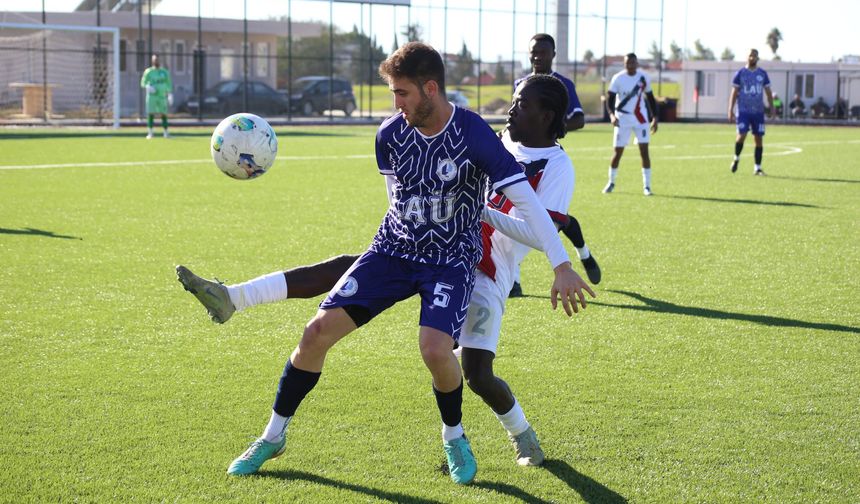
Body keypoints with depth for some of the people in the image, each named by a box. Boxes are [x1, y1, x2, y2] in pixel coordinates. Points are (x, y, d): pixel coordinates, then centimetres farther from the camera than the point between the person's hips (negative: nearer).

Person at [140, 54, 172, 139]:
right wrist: (148, 87, -17)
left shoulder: (164, 72, 10)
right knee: (150, 114, -7)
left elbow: (168, 84, 14)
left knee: (163, 114, 1)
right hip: (151, 96, -2)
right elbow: (143, 83, 5)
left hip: (162, 96, 2)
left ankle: (166, 133, 8)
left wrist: (170, 94, 7)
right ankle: (150, 133, -3)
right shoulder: (148, 71, 3)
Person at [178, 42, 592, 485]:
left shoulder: (474, 135, -19)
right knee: (319, 330, -7)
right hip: (393, 249, 4)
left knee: (435, 349, -29)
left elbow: (524, 199, -20)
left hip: (452, 260, -4)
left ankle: (454, 437, 4)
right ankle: (274, 436, 12)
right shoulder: (390, 134, -6)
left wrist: (562, 267, -23)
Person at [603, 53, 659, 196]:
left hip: (640, 118, 1)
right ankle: (611, 182, 22)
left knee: (644, 151, -7)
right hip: (622, 119, -1)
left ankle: (646, 185, 0)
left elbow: (650, 98, 10)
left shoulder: (644, 78, -1)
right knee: (618, 152, 3)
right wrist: (612, 114, -26)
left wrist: (654, 117, 5)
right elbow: (610, 98, -9)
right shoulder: (618, 78, -8)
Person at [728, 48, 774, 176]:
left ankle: (757, 168, 8)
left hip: (758, 111, 3)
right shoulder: (740, 73, 2)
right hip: (743, 111, -3)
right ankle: (736, 158, 11)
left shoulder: (762, 74, 9)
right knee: (742, 135, -15)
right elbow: (734, 93, 2)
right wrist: (730, 110, -5)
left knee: (758, 139, 1)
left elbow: (768, 92, 13)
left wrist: (771, 108, 1)